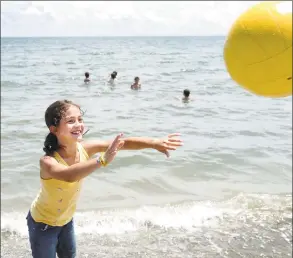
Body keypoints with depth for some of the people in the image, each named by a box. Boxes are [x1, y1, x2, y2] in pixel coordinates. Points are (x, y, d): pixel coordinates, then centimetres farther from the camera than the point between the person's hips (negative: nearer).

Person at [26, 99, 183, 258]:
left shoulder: (84, 148, -21)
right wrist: (103, 160, -71)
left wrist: (154, 143, -40)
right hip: (43, 223, -6)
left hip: (66, 219, 6)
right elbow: (69, 175, -59)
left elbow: (124, 143, -27)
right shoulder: (48, 161, -36)